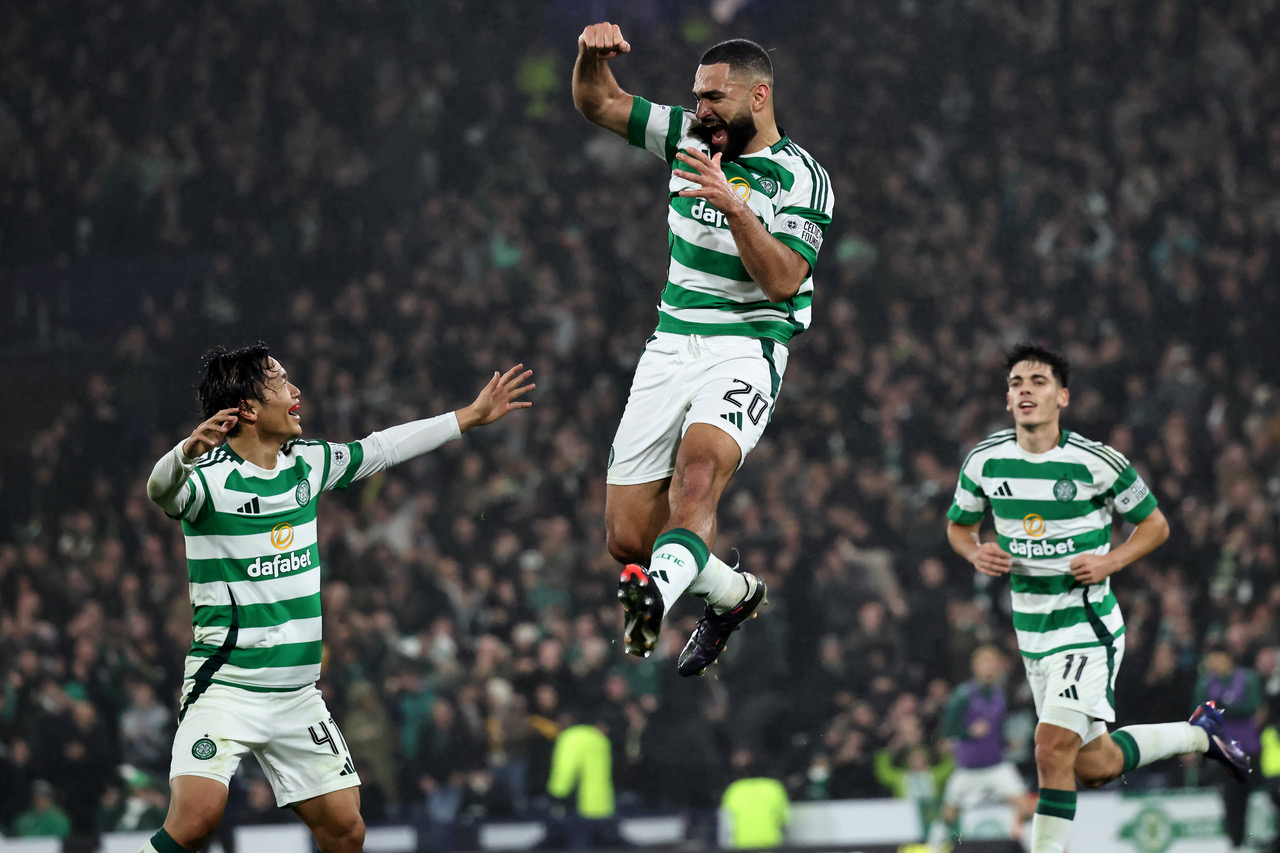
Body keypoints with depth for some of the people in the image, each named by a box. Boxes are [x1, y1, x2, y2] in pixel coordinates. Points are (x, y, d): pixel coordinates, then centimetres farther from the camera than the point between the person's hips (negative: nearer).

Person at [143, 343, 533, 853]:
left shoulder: (306, 464, 9)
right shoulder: (210, 476, -13)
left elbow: (380, 449, 23)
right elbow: (162, 490, -33)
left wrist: (471, 416, 28)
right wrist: (187, 452, -56)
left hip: (297, 691, 7)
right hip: (225, 688, -7)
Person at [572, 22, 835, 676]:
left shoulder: (800, 179, -7)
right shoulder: (689, 138, 9)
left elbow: (783, 282, -17)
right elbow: (597, 103, 14)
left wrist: (735, 207, -29)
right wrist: (594, 53, -8)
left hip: (745, 350, -6)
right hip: (670, 347, 6)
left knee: (697, 472, -35)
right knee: (628, 539, 1)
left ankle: (655, 596, -61)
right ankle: (732, 594, 27)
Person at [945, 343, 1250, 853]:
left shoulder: (1097, 463, -12)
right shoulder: (985, 461, -2)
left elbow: (1154, 524, 1)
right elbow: (959, 524, 15)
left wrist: (1110, 562, -17)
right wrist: (976, 552, -7)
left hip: (1088, 625, -5)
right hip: (1031, 633, 5)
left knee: (1053, 747, -22)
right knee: (1092, 768, 14)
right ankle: (1199, 733, 38)